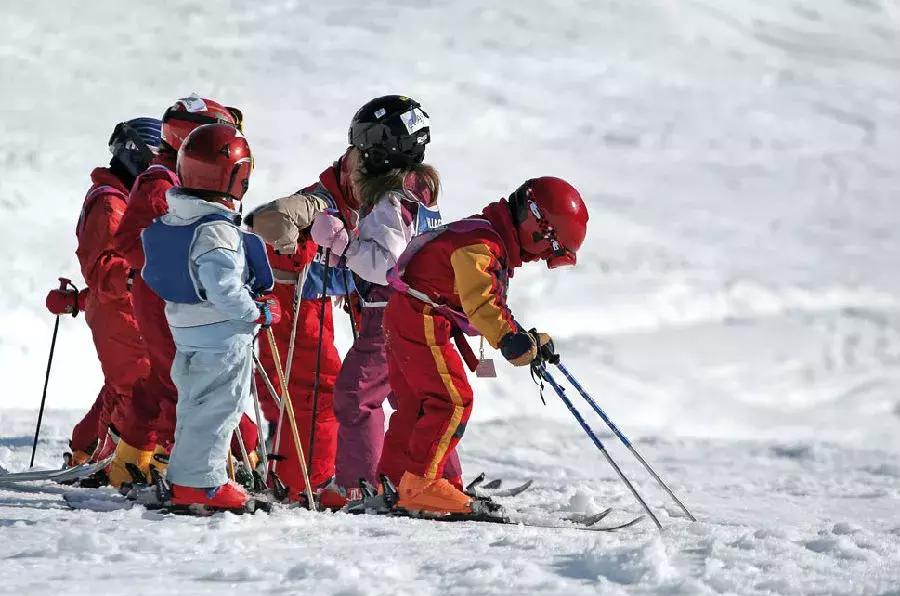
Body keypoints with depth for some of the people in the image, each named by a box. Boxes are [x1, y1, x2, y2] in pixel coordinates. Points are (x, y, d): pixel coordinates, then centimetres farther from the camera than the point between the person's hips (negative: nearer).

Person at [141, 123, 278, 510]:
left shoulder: (167, 224, 4)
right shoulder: (217, 231, -24)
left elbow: (154, 275, 15)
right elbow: (224, 289, -30)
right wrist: (260, 311, -16)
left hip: (186, 332, 9)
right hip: (224, 336, -9)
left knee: (194, 406, 19)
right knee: (217, 408, -1)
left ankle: (183, 477, 25)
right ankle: (201, 481, -1)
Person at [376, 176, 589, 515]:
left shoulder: (496, 247, 18)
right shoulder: (479, 244, -17)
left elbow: (493, 305, 24)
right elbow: (478, 298, -33)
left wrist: (530, 339, 14)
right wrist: (508, 337, -41)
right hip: (421, 319, -11)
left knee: (416, 404, 14)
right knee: (452, 400, -13)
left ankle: (391, 481, 18)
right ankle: (420, 484, -14)